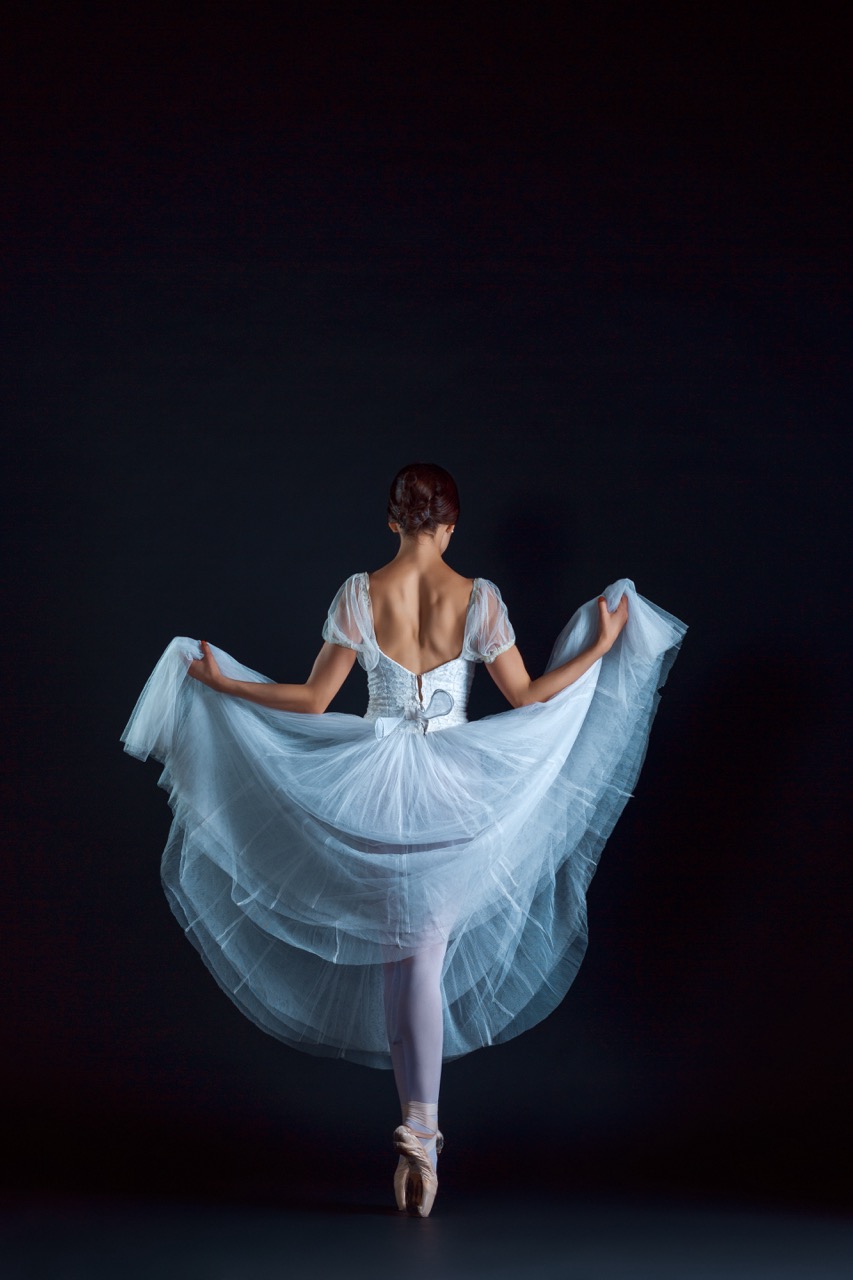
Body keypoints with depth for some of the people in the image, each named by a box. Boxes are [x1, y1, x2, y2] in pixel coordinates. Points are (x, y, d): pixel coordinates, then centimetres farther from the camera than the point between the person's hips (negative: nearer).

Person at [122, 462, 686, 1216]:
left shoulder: (360, 594, -5)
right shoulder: (477, 598, -6)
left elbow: (312, 702, -4)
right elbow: (527, 699, -1)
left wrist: (221, 683, 8)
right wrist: (600, 649, 9)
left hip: (376, 785, 0)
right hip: (453, 787, 0)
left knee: (393, 959, 11)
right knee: (427, 959, 4)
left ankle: (417, 1131, 16)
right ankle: (421, 1128, -3)